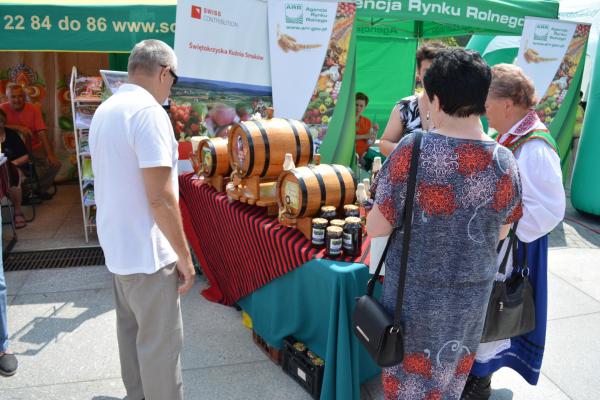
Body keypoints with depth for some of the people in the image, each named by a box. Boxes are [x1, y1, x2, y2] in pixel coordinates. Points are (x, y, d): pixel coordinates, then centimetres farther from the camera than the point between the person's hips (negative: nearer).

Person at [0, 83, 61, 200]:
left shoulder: (33, 109, -4)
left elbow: (42, 133, -13)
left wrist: (50, 154, -22)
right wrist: (18, 128, -32)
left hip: (35, 149, 2)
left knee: (55, 163, -15)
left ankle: (40, 188, 11)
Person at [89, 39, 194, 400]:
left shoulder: (105, 110, 9)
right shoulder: (148, 111, -20)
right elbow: (160, 198, -25)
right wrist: (184, 256, -16)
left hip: (117, 244, 10)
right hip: (146, 251, -10)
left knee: (131, 329, 22)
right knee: (161, 342, 4)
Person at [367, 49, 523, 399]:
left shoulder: (413, 150, -21)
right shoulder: (506, 162, -9)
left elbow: (377, 228, -16)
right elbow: (500, 234, 4)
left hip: (415, 291, -3)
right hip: (473, 293, 3)